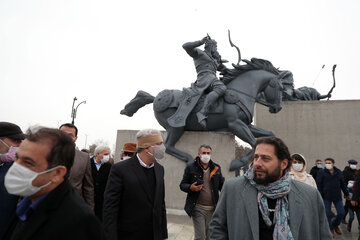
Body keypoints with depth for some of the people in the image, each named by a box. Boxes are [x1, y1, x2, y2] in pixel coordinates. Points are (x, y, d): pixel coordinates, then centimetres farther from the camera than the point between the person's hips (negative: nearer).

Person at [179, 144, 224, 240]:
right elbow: (182, 185, -1)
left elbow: (222, 185, 8)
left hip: (212, 209, 3)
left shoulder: (216, 168, 6)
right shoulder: (191, 168, -3)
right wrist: (190, 187, -21)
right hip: (198, 208, -3)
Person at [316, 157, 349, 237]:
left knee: (341, 213, 6)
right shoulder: (321, 172, -6)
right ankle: (330, 230, 23)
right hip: (326, 197, -3)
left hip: (337, 197, 3)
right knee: (328, 214, 4)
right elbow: (318, 185, -7)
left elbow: (342, 184, 16)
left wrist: (346, 194, 19)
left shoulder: (338, 172, 6)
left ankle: (335, 225, 35)